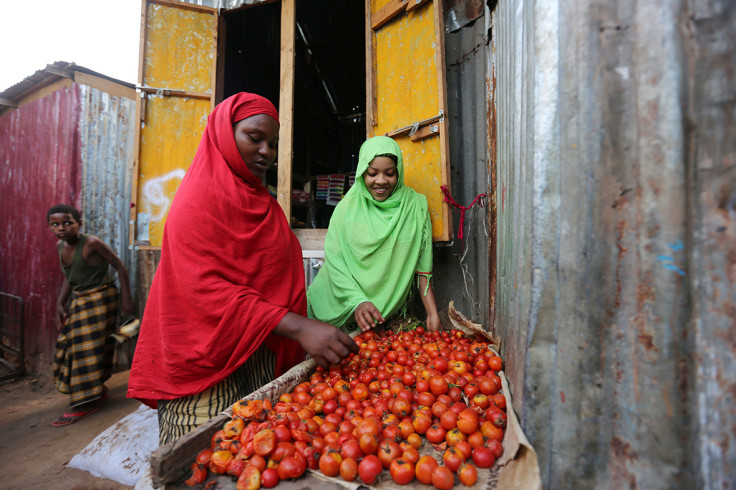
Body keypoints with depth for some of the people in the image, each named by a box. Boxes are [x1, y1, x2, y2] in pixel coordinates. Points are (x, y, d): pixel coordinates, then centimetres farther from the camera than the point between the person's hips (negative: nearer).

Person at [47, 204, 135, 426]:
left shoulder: (91, 243, -20)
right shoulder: (61, 246, 4)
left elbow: (120, 266, -17)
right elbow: (69, 278, 14)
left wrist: (126, 298, -18)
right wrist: (60, 304, 7)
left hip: (100, 299, -9)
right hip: (79, 300, 9)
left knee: (88, 348, -4)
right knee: (68, 345, 15)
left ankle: (86, 402, 11)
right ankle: (97, 392, 31)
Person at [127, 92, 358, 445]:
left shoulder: (263, 203, 15)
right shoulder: (199, 199, -8)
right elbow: (204, 288, -20)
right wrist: (298, 327, -28)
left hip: (261, 356, 7)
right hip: (208, 360, -6)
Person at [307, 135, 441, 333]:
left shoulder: (415, 206, -4)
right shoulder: (347, 207, -6)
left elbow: (422, 265, -2)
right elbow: (334, 260, -9)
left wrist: (432, 313, -8)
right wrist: (358, 301, -22)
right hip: (341, 307, 0)